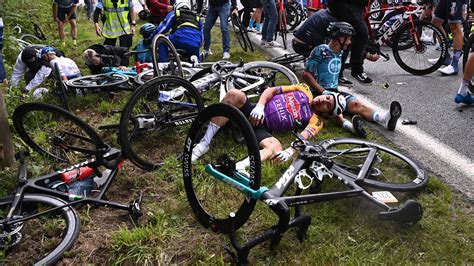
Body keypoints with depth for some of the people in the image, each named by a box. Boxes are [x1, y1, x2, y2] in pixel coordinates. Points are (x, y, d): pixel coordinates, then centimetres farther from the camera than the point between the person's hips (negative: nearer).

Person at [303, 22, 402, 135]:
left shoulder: (339, 53, 14)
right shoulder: (321, 51, -10)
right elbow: (306, 74, -13)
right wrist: (323, 91, -19)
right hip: (318, 92, -6)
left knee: (357, 104, -20)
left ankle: (385, 118, -43)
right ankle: (349, 125, -65)